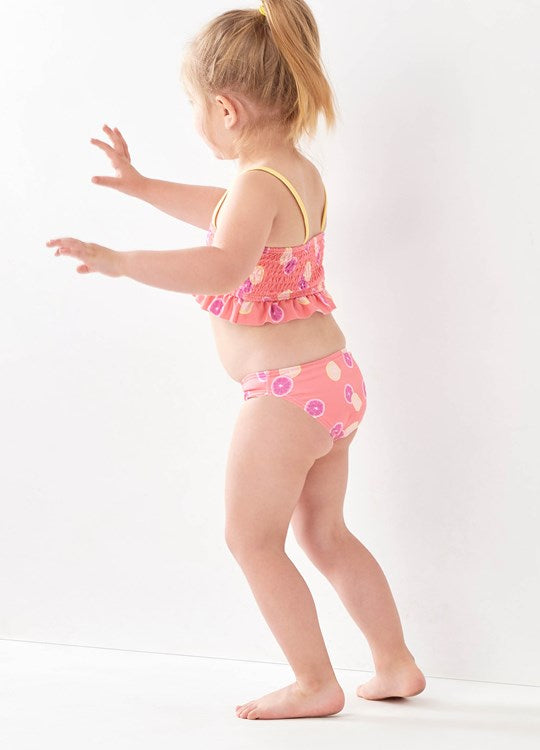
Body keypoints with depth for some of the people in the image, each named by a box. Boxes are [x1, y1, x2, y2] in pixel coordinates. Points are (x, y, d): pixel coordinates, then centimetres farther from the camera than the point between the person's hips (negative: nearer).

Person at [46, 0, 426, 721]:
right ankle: (396, 665, 28)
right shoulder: (299, 173, 11)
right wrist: (139, 184, 34)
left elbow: (225, 265, -39)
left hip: (287, 392, -10)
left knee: (252, 539, 5)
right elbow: (223, 213, 31)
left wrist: (122, 261, -47)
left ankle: (316, 683, 12)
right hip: (333, 378, 10)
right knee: (325, 534, 20)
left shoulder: (259, 182, -19)